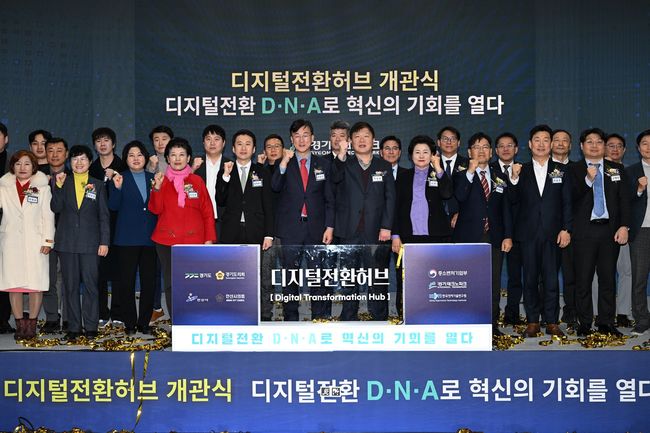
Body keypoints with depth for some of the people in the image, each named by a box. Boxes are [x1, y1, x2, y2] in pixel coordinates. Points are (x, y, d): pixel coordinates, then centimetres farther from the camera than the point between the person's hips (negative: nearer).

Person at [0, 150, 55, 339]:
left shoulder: (42, 187, 6)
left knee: (36, 284, -3)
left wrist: (48, 240, -3)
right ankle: (20, 324, 9)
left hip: (35, 242, -2)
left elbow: (48, 215, 3)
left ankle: (32, 324, 6)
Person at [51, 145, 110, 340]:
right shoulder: (64, 183, 9)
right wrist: (59, 186, -14)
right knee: (70, 286, 5)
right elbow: (56, 208, -4)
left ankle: (91, 326, 7)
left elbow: (104, 216, 5)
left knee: (90, 284, -1)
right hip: (67, 242, 1)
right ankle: (73, 327, 11)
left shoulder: (98, 185, 7)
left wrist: (104, 242, -2)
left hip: (90, 243, -1)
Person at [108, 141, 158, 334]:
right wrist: (117, 188, -20)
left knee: (149, 281, 4)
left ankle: (144, 322, 13)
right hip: (127, 238, -2)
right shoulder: (120, 178, 4)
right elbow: (113, 206, -5)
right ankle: (130, 323, 9)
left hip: (150, 237, 3)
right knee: (127, 281, 0)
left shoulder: (153, 179, 11)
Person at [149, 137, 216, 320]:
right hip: (166, 241, 1)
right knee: (171, 284, 2)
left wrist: (209, 238, 1)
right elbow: (155, 209, -1)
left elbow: (207, 212, 7)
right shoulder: (162, 181, 9)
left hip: (193, 240, -1)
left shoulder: (197, 181, 6)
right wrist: (157, 188, -15)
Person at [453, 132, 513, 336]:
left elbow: (506, 209, 12)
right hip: (469, 237, -3)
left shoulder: (500, 178, 15)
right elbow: (460, 196, -15)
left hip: (494, 238, 3)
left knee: (494, 283, 3)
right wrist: (470, 171, -17)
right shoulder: (461, 177, 7)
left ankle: (492, 324, 10)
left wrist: (508, 235, 3)